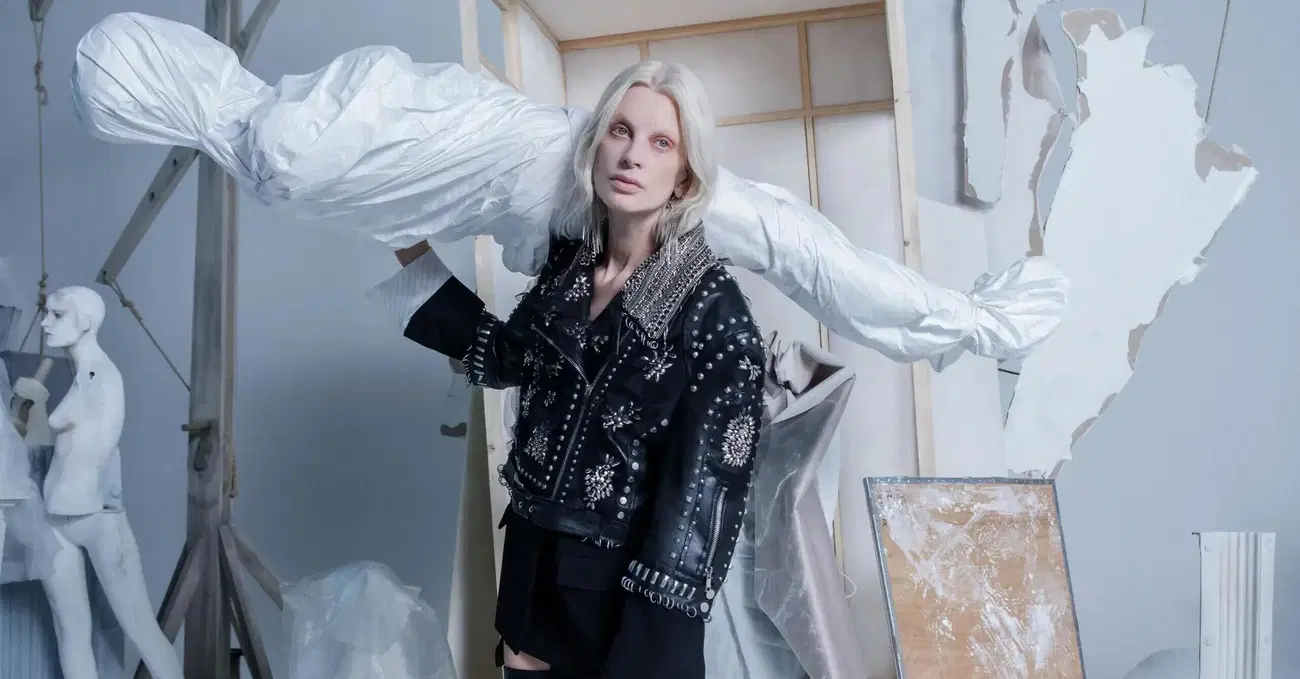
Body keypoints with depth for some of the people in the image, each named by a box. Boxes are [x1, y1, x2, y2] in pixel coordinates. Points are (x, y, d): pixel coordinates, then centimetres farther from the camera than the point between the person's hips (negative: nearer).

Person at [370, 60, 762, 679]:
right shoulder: (566, 262, -1)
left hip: (629, 592, -5)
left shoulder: (713, 308, -17)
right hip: (532, 565, 5)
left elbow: (704, 493, -18)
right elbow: (506, 358, 15)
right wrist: (415, 257, 13)